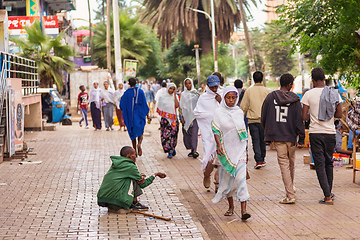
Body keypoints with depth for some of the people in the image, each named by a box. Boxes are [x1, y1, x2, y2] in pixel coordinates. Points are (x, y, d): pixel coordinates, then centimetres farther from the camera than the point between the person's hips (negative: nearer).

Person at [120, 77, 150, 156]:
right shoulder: (140, 91, -4)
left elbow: (122, 105, 0)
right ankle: (139, 144, -23)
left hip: (130, 116, 1)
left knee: (133, 133, 11)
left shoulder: (126, 93, -3)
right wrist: (147, 115, 3)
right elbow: (144, 104, -4)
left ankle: (135, 152, 11)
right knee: (140, 131, 8)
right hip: (139, 114, -1)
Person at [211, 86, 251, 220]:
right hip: (225, 150, -1)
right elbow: (216, 131, -5)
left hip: (239, 149, 1)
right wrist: (219, 145, -21)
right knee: (227, 178, 7)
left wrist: (245, 149, 17)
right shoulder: (218, 113, -1)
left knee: (241, 178, -10)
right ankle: (231, 207, 25)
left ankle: (243, 211, -15)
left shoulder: (239, 112, 8)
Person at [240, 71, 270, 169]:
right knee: (262, 140, 14)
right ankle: (262, 159, 23)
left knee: (255, 140, 0)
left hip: (252, 120, -1)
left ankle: (259, 160, -9)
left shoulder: (249, 91, -2)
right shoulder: (266, 91, -1)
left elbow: (243, 107, 0)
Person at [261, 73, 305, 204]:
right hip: (291, 136, 1)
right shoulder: (295, 99, -4)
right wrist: (301, 137, 2)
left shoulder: (270, 97, -1)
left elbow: (263, 116, 8)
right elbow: (299, 120, -5)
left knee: (284, 164, -2)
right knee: (291, 163, 20)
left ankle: (290, 195, -8)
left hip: (277, 136, -1)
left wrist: (266, 130, 23)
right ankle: (290, 188, 40)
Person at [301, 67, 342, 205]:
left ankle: (327, 197, -6)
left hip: (315, 133, -3)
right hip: (330, 133, 3)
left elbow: (304, 117, -9)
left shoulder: (309, 94, -8)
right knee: (329, 163, 18)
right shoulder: (334, 93, 1)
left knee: (320, 164, 0)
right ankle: (329, 192, 27)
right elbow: (339, 114, 3)